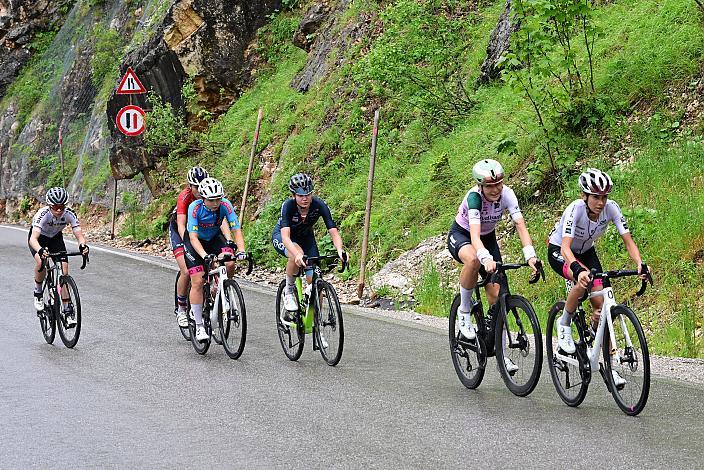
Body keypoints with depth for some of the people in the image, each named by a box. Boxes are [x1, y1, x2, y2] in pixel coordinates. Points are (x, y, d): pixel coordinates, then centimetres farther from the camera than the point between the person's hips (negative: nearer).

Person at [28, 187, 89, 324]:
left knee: (64, 270, -13)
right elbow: (33, 238, -47)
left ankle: (68, 311, -7)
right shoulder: (43, 214, -37)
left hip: (55, 238, 3)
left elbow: (79, 235, -30)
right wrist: (40, 250, -68)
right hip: (39, 239, -3)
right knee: (41, 261, -32)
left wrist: (82, 245, -54)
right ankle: (38, 293, -6)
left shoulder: (69, 214, -27)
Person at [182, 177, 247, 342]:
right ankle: (199, 326, -3)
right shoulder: (195, 208, -31)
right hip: (195, 241, -3)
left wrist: (241, 251, -42)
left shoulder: (225, 205, -25)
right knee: (198, 282, -12)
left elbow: (237, 230, -26)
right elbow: (193, 237, -35)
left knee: (230, 264, -25)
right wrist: (205, 256, -50)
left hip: (214, 238, 3)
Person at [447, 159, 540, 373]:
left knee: (497, 295, -6)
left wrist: (530, 255, -45)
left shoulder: (506, 194, -22)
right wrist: (486, 259, -63)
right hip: (460, 236, -4)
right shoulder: (474, 197, -33)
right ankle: (464, 310, -18)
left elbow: (520, 225, -29)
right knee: (473, 260, -41)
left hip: (488, 238, 4)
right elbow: (475, 235, -44)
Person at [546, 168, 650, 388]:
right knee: (583, 280, -37)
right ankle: (564, 325, -11)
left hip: (586, 252, 4)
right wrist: (577, 269, -63)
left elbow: (628, 240, -24)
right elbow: (566, 247, -44)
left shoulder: (611, 208, -23)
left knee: (601, 307, -12)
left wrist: (640, 264, -43)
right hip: (559, 251, -4)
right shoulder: (575, 209, -34)